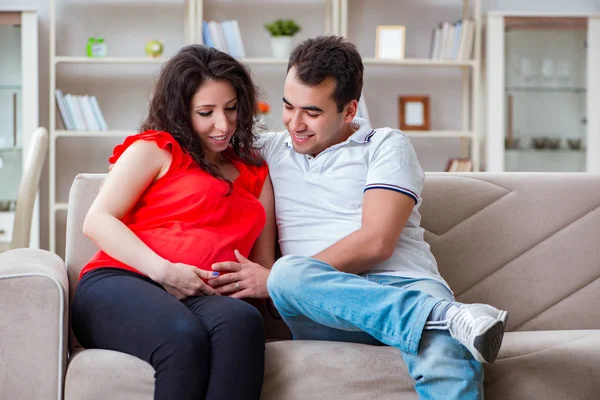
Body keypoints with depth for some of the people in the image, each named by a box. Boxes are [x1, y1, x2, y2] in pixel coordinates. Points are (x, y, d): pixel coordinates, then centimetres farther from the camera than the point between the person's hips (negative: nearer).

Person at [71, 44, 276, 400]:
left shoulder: (255, 173, 28)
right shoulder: (154, 150, 16)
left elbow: (265, 263, 26)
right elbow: (98, 221, 3)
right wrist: (164, 271, -11)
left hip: (201, 300, 3)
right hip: (119, 284, -3)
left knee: (242, 319, -37)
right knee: (184, 337, -40)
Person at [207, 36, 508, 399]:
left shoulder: (386, 146, 11)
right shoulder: (267, 151, 23)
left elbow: (376, 243, -3)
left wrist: (272, 279, -6)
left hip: (403, 286, -2)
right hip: (322, 306, 2)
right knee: (290, 272, -35)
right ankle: (448, 317, -38)